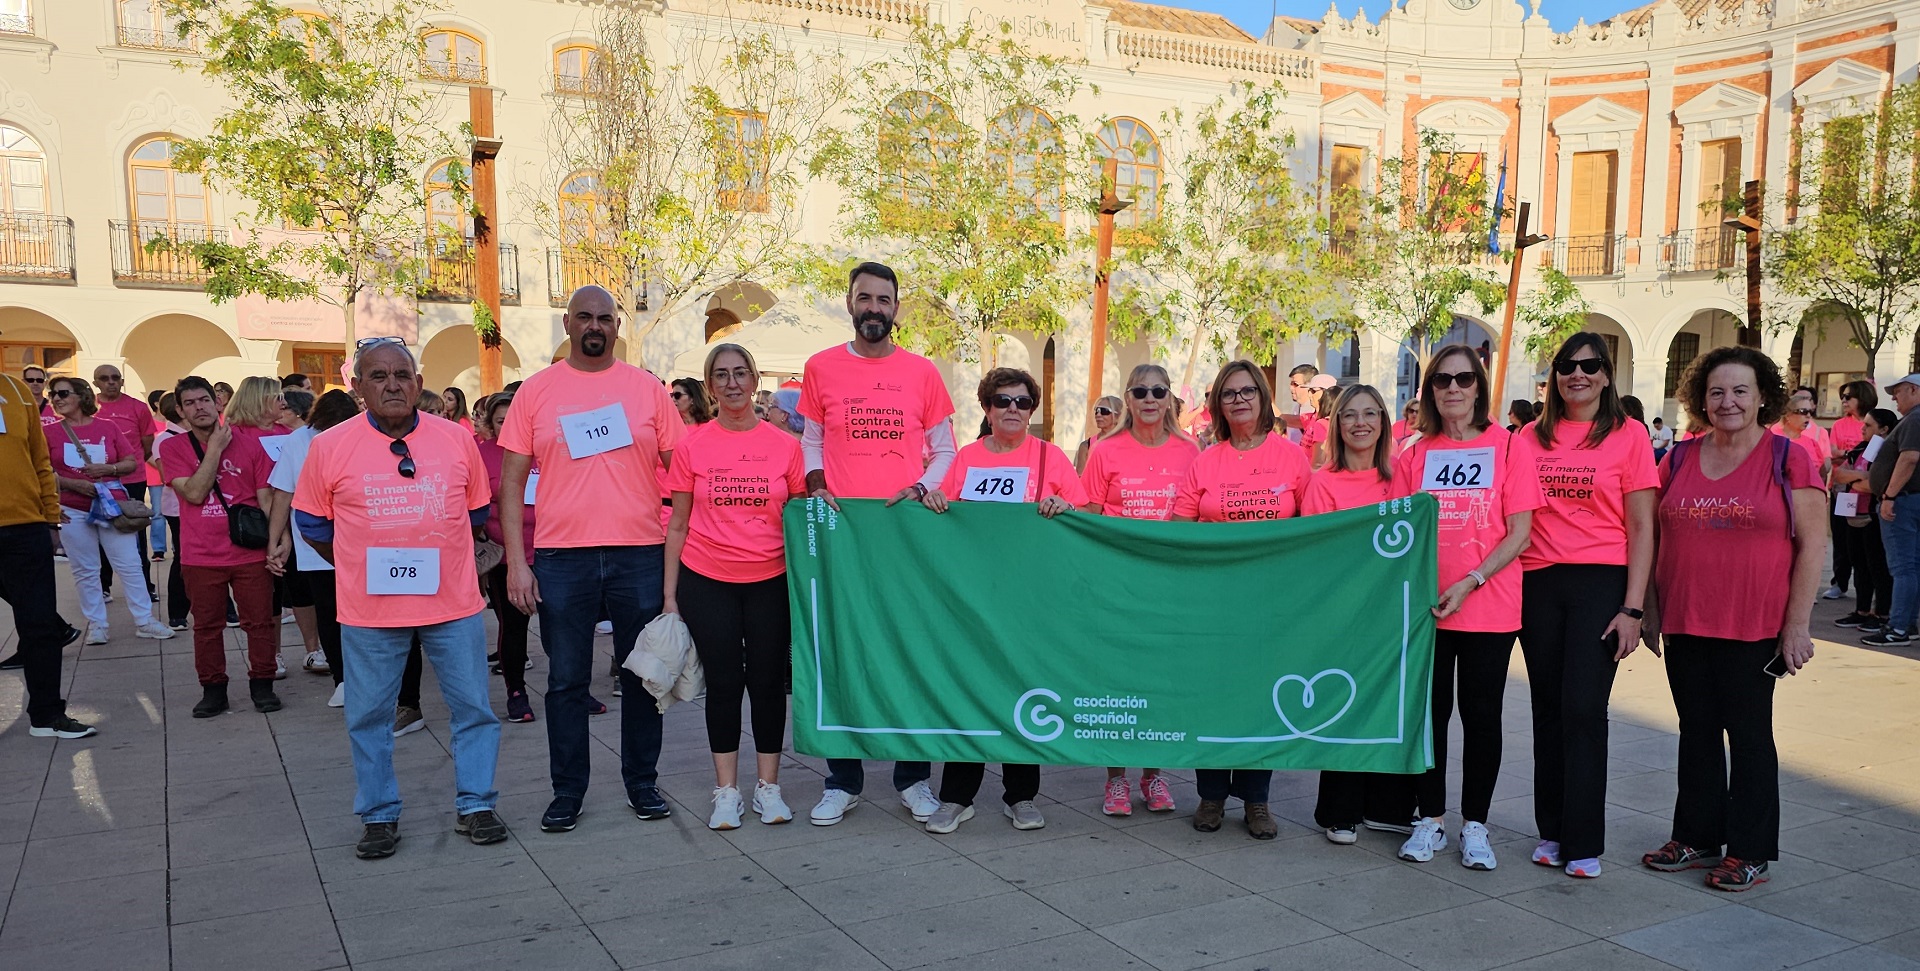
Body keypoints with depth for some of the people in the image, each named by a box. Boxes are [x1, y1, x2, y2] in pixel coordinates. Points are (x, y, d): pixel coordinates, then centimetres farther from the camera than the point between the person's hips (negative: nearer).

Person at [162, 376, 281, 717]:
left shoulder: (248, 443, 2)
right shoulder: (172, 448, 2)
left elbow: (266, 497, 3)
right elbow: (194, 493, -12)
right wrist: (216, 446, -10)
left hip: (250, 552, 0)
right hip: (201, 556, 0)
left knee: (260, 621, 4)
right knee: (207, 625, 8)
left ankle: (262, 685, 16)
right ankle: (213, 690, 20)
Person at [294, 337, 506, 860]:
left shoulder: (458, 439, 1)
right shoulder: (329, 447, -3)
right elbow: (313, 524, 8)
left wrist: (437, 560, 12)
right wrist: (362, 568, 8)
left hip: (454, 602, 1)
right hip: (368, 610, -1)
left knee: (473, 707, 7)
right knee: (369, 716, 9)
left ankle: (475, 806, 22)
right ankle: (379, 816, 24)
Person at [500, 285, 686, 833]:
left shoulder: (647, 389, 5)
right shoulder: (537, 391, 5)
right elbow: (512, 481, 3)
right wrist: (516, 562, -4)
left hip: (640, 555, 0)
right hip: (560, 559, 0)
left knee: (643, 676, 9)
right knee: (566, 681, 7)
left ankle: (642, 784, 24)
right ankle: (567, 793, 20)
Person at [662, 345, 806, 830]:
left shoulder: (784, 445, 0)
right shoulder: (692, 446, -1)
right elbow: (678, 526, 3)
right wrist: (669, 595, 1)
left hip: (769, 581, 0)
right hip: (707, 582, 0)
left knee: (767, 680, 5)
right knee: (723, 682, 5)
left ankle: (768, 786, 19)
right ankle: (726, 791, 17)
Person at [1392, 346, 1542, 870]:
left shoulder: (1507, 447, -2)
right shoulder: (1415, 455, 6)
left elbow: (1519, 534, -6)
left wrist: (1469, 583, -15)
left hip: (1488, 607, -2)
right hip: (1425, 606, 2)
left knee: (1481, 713, 5)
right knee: (1430, 711, 8)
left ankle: (1475, 824, 19)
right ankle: (1430, 818, 21)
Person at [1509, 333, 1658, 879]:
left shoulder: (1628, 436, 0)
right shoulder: (1529, 438, 9)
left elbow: (1641, 528, -2)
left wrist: (1633, 608, -8)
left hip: (1600, 583, -3)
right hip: (1537, 583, 3)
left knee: (1584, 709, -6)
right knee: (1548, 708, 8)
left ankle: (1584, 843, 5)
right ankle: (1551, 831, 19)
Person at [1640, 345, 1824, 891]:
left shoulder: (1790, 461, -4)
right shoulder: (1679, 461, 7)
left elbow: (1812, 545, -6)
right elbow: (1657, 539, 12)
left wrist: (1797, 625, -10)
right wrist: (1649, 611, 9)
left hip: (1755, 627, -4)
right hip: (1685, 623, 4)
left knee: (1748, 732, 5)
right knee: (1697, 731, 12)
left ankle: (1749, 853, 17)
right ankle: (1696, 837, 25)